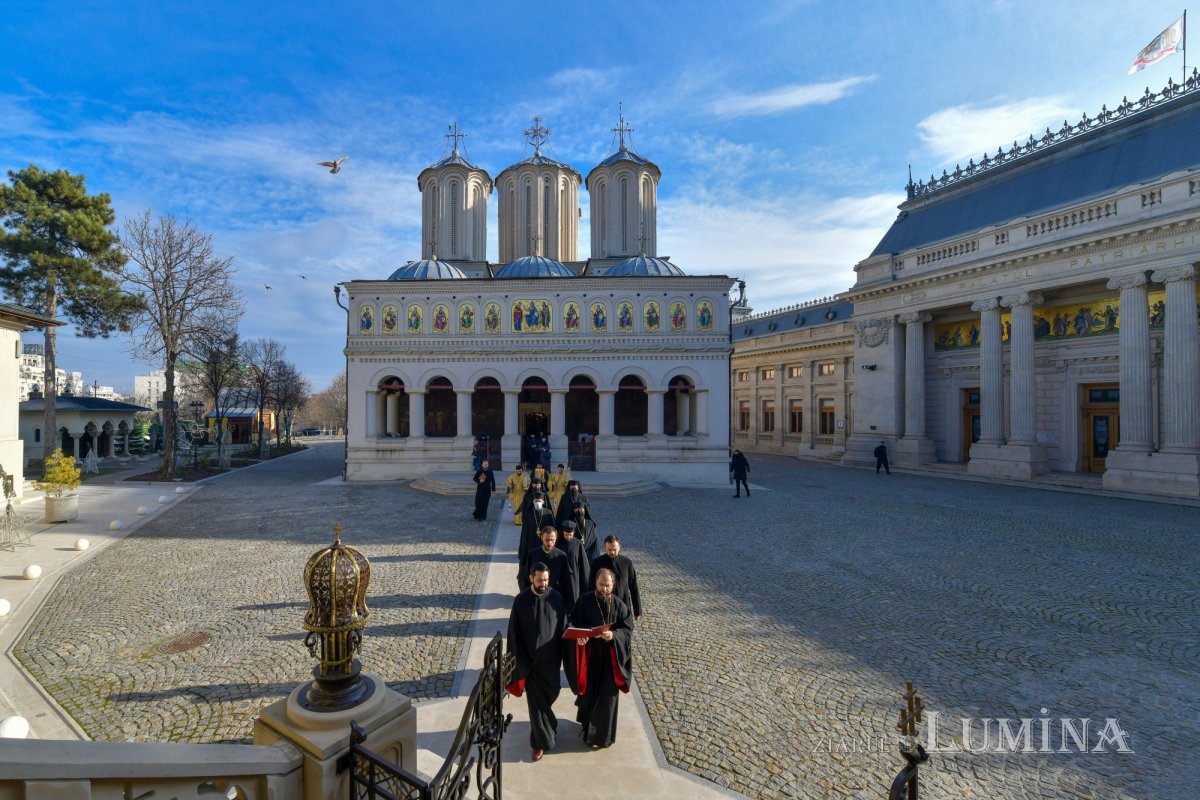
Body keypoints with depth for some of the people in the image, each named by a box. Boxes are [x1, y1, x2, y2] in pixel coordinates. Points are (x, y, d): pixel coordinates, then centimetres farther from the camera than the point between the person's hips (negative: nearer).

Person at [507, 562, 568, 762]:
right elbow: (514, 633, -6)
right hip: (529, 659, -1)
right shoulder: (520, 600, -12)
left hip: (550, 658, 2)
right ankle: (542, 741, 28)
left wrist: (564, 655, -1)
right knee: (536, 701, 6)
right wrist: (521, 660, -7)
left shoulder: (556, 598, -9)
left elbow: (563, 628, -2)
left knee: (550, 695, 17)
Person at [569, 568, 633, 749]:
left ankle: (603, 733, 29)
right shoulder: (584, 601, -8)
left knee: (607, 695, 9)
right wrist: (581, 636, -28)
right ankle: (588, 723, 39)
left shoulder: (620, 605, -5)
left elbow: (628, 630, -7)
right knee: (588, 692, 13)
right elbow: (575, 625, -7)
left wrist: (613, 635, -26)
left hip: (611, 657, 0)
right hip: (589, 656, 0)